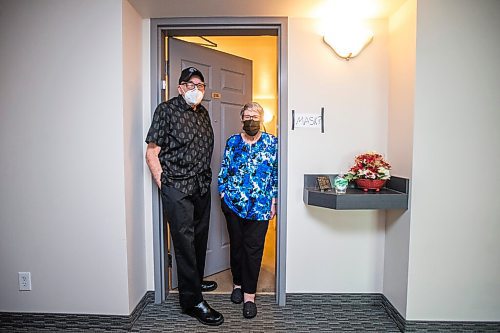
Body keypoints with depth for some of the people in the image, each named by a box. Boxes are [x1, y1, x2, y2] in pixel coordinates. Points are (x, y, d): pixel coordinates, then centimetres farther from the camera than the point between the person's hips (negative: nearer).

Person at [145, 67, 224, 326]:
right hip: (177, 188, -7)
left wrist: (206, 179, 15)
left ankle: (195, 280, 38)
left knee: (200, 236, 17)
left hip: (202, 186, 7)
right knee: (185, 241, -2)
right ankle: (192, 300, 9)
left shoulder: (203, 113, 13)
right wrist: (163, 184, -12)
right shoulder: (166, 110, -7)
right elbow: (151, 152, -10)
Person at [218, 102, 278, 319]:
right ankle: (238, 283, 33)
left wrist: (274, 200, -1)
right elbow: (223, 171, 9)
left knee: (254, 248, 0)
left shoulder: (272, 142, 3)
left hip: (260, 206, -1)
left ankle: (249, 294, 13)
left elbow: (276, 174, 3)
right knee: (236, 244, 12)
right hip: (233, 203, 2)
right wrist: (223, 195, 3)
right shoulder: (232, 142, 6)